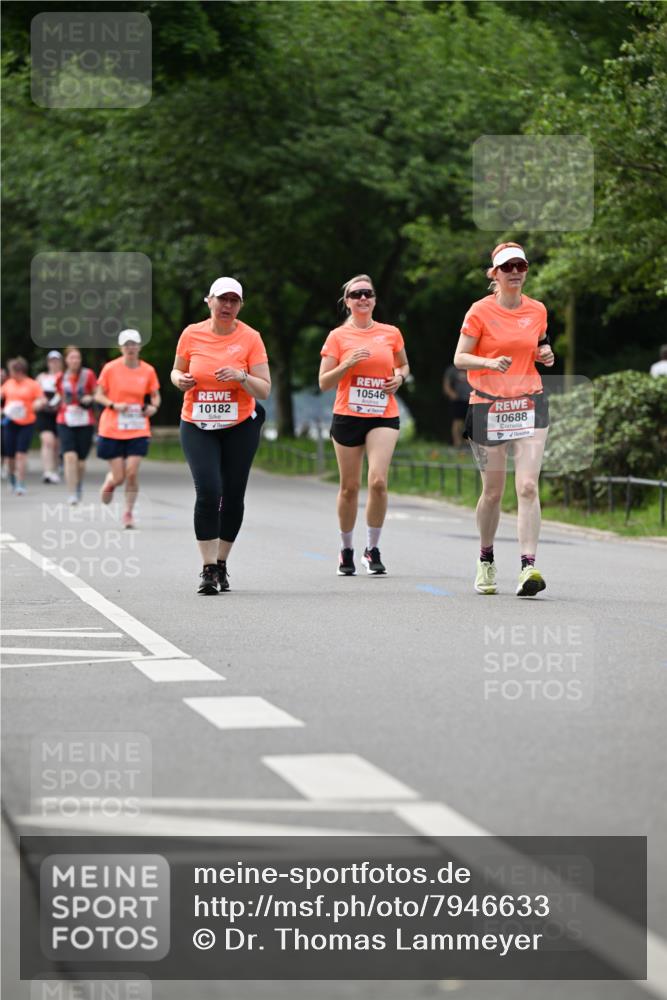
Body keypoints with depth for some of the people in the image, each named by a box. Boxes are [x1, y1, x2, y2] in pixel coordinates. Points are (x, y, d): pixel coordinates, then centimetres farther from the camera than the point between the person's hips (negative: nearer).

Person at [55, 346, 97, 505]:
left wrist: (90, 398, -15)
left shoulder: (88, 375, -1)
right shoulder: (61, 378, 6)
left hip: (85, 422, -1)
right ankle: (73, 494, -14)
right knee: (70, 457, -16)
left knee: (81, 460, 7)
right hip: (65, 422, 1)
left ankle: (79, 484, 39)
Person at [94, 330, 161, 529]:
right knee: (119, 477, -2)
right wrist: (114, 405, -16)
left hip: (138, 431, 1)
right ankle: (109, 480, 35)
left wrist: (154, 406, -10)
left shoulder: (148, 371, 1)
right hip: (112, 430, -1)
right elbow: (98, 395, 2)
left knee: (132, 473, -10)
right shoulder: (110, 368, -4)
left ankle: (128, 513, 5)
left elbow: (155, 396, 12)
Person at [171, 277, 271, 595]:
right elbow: (177, 371, 14)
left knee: (233, 496, 4)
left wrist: (241, 376, -23)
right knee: (208, 493, -15)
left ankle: (221, 564, 21)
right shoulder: (192, 334, -1)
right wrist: (180, 380, -8)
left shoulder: (250, 338, -5)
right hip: (197, 426, 0)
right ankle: (208, 569, -9)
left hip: (240, 427, 0)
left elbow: (264, 390, -5)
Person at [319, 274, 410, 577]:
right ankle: (346, 549, 24)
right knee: (350, 486, 6)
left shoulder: (391, 333, 7)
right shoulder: (338, 336, 1)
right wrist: (348, 364, -15)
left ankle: (373, 549, -2)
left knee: (378, 480, -16)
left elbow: (403, 365, 23)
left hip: (383, 417, 0)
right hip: (347, 416, 0)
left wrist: (399, 377, 1)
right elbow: (324, 382, 0)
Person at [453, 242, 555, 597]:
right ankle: (486, 561, 30)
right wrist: (489, 362, -23)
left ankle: (528, 568, -19)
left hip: (529, 404, 2)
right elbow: (459, 358, -4)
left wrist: (545, 354, 1)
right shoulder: (480, 311, -4)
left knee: (528, 487, -13)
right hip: (488, 407, -2)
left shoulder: (538, 310, 7)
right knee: (493, 491, 7)